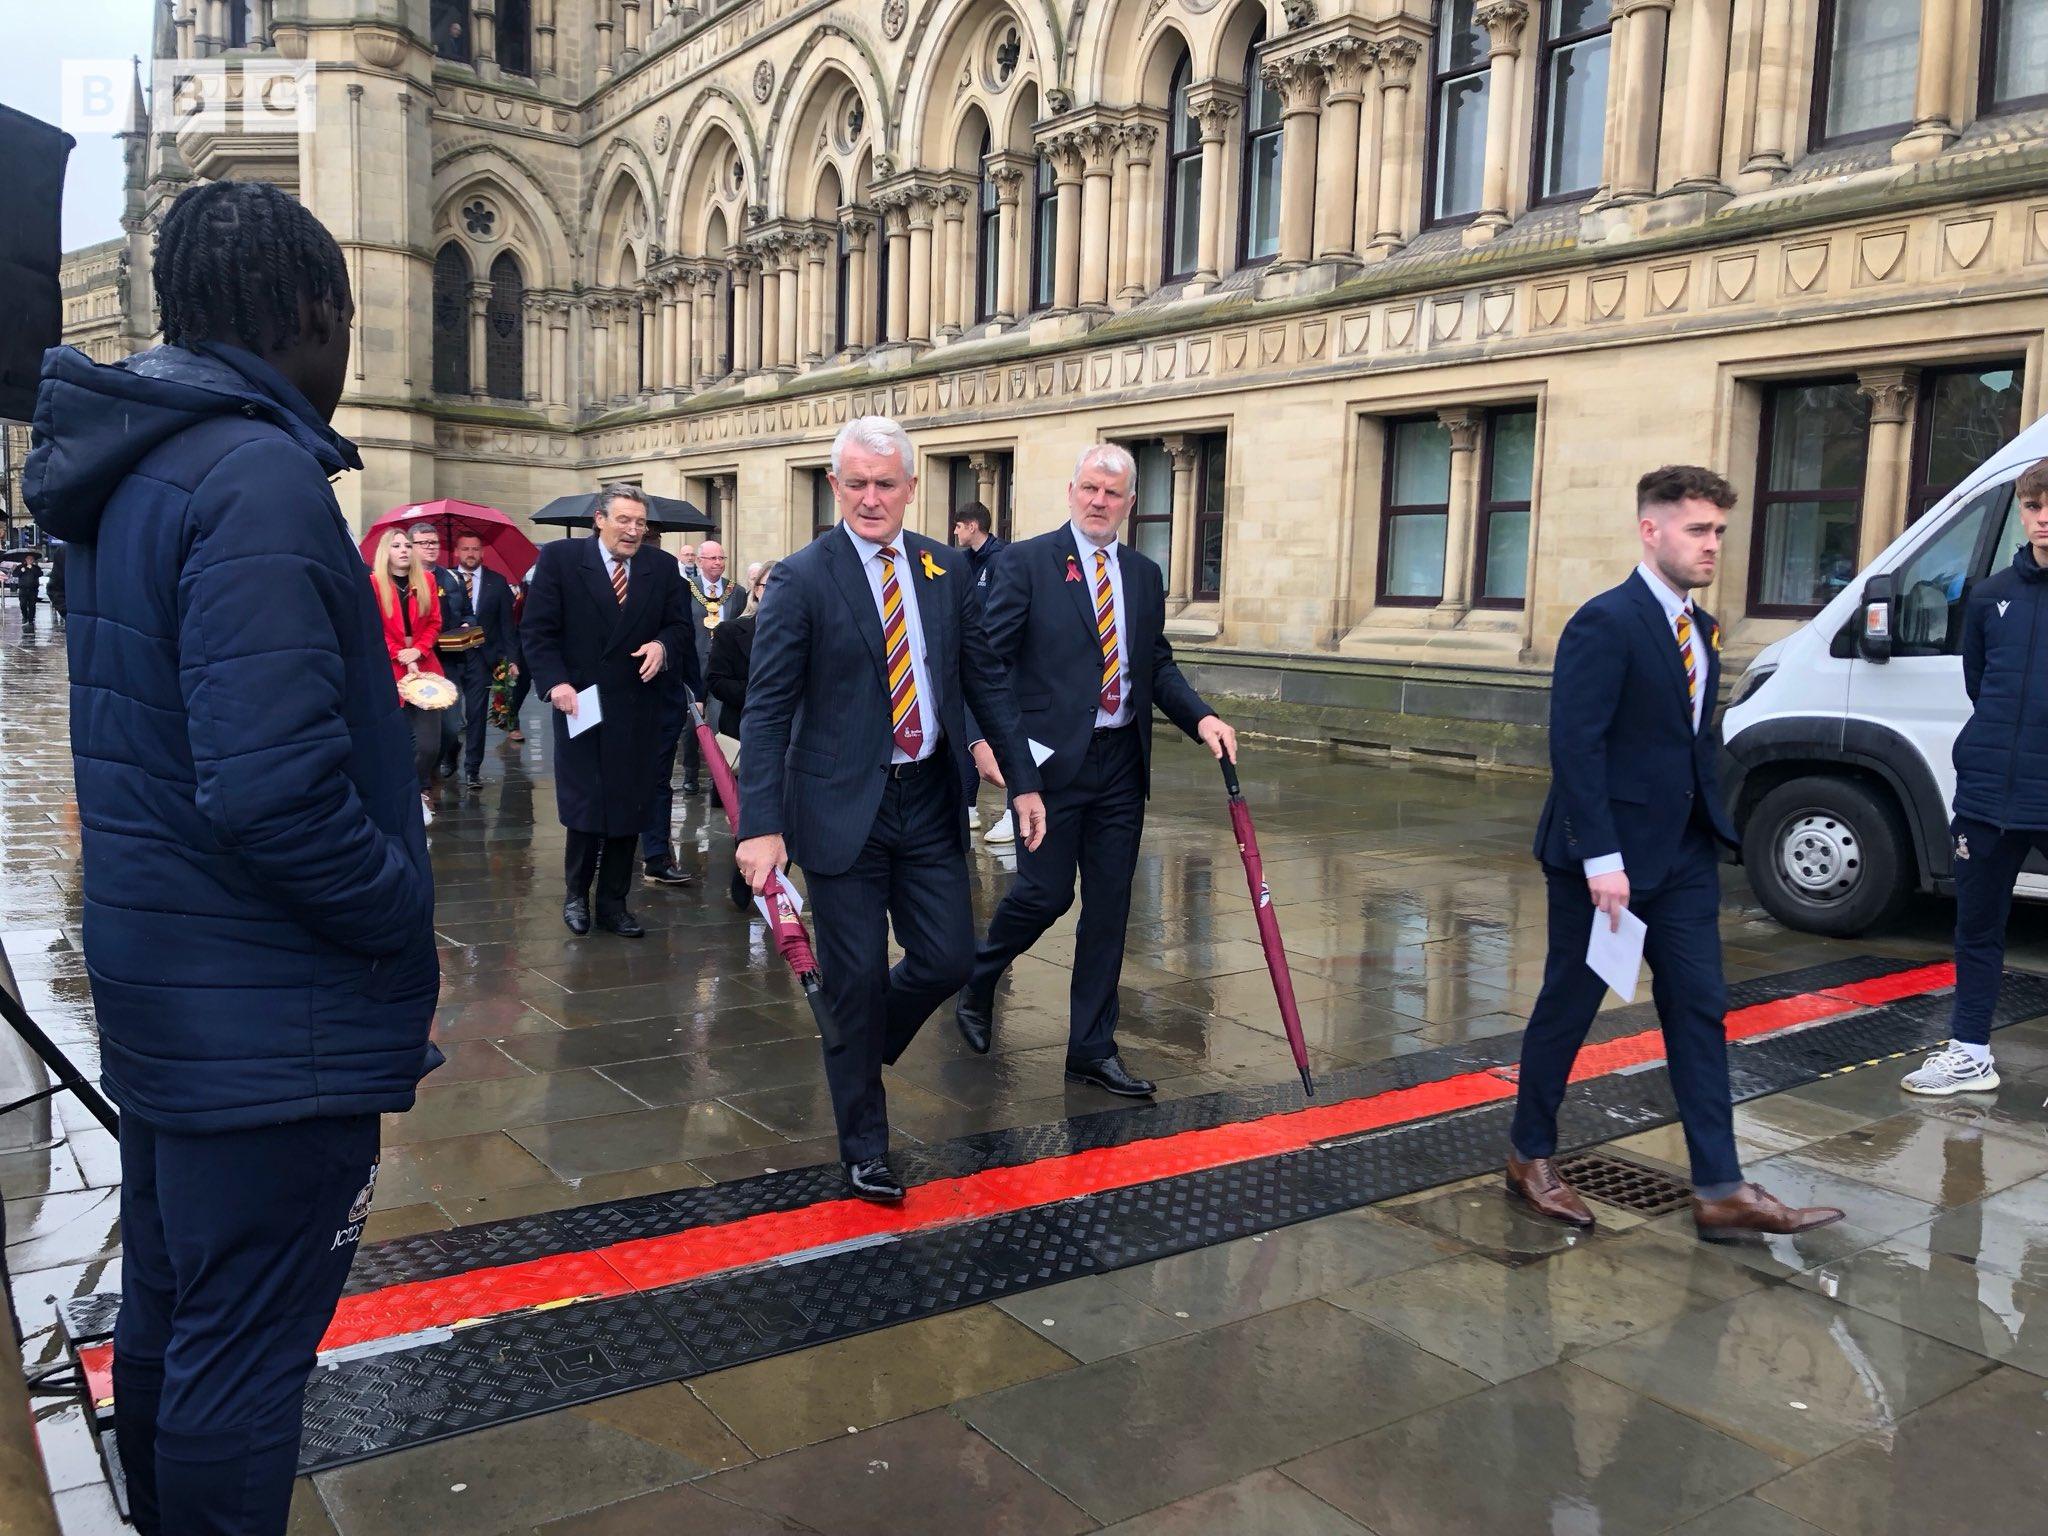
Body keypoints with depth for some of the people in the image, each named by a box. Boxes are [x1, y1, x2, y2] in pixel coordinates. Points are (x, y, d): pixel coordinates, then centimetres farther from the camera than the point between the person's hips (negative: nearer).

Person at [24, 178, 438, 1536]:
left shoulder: (132, 467, 9)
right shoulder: (258, 474, -20)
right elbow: (272, 792, -29)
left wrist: (384, 783, 13)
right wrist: (406, 914, -14)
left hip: (161, 993, 10)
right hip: (272, 1016, -10)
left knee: (169, 1314, 22)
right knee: (246, 1353, 4)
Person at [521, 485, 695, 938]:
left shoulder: (662, 568, 4)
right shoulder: (559, 558, -4)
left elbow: (680, 625, 8)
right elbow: (537, 630, -6)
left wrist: (663, 645, -14)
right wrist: (555, 682, -17)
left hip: (637, 709, 3)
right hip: (579, 703, -2)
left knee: (629, 808, 6)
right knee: (584, 805, 2)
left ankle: (614, 903, 19)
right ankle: (577, 894, 23)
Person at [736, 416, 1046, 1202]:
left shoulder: (947, 569, 6)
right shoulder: (802, 578, -8)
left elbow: (985, 678, 11)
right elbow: (767, 710, -11)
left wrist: (1023, 780, 6)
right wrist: (761, 826, -18)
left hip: (929, 799, 4)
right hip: (843, 805, -4)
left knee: (947, 960, 6)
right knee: (856, 979, 4)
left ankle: (860, 1044, 38)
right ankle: (864, 1148, 21)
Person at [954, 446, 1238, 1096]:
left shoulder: (1145, 574, 13)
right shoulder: (1027, 562, -3)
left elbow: (1159, 665, 15)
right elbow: (987, 657, -8)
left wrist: (1200, 717, -2)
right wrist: (983, 736, -20)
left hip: (1121, 763, 5)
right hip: (1051, 757, -5)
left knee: (1110, 907, 8)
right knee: (1045, 891, -3)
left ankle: (1092, 1048, 19)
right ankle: (978, 981, 29)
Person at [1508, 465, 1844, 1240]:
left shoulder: (1702, 630, 11)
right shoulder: (1606, 623, -15)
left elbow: (1694, 743, 14)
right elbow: (1576, 746, -21)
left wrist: (1711, 829, 8)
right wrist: (1601, 859, -23)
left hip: (1683, 856, 8)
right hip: (1607, 856, -8)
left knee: (1699, 1011, 7)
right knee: (1568, 1006, 6)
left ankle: (1719, 1190, 13)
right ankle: (1530, 1156, 24)